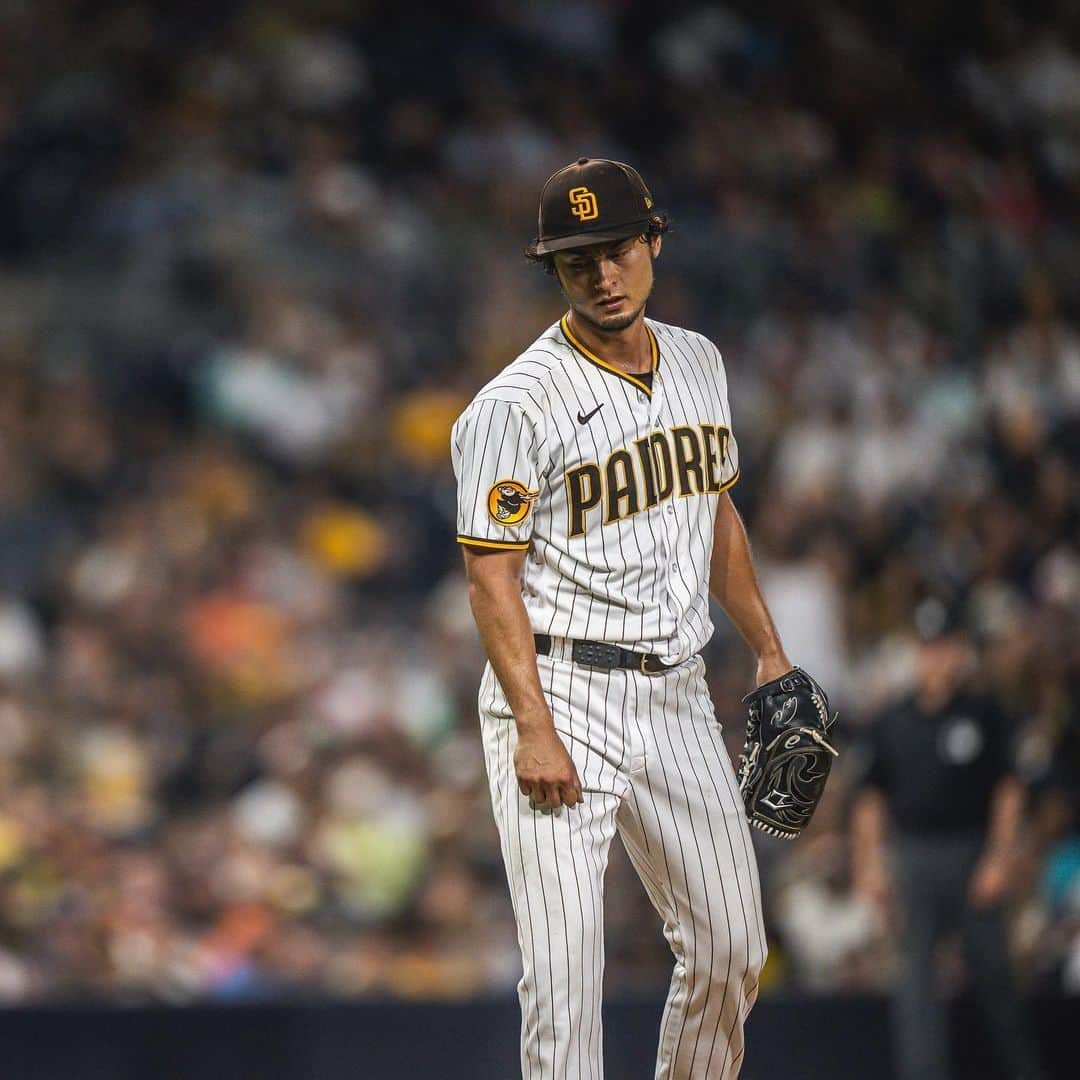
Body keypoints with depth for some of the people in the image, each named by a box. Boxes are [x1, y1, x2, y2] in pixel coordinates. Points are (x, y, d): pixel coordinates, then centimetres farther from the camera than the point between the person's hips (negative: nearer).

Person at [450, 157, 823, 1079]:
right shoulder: (515, 405, -12)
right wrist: (534, 729, -22)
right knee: (564, 974, -11)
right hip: (561, 694, -6)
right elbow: (493, 575, -14)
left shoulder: (699, 363, 10)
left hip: (677, 694, 6)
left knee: (731, 948, 9)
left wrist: (768, 649, 20)